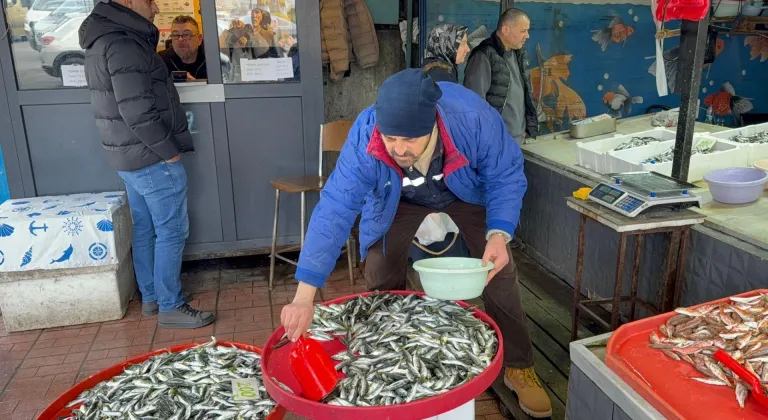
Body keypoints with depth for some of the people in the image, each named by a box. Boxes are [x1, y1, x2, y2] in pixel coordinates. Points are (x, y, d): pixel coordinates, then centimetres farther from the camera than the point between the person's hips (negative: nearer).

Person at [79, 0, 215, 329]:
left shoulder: (102, 40, 13)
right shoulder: (123, 45, -19)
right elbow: (138, 112, -25)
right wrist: (170, 151, -15)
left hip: (126, 155, 10)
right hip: (151, 157, -10)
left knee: (145, 228, 17)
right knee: (171, 232, -1)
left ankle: (151, 297, 29)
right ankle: (170, 308, 9)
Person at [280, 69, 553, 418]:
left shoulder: (476, 118, -41)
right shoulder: (364, 138, -40)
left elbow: (506, 178, -25)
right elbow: (334, 210, -41)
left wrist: (498, 235, -43)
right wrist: (305, 297, -48)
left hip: (468, 193, 0)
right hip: (398, 201, 1)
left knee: (499, 271, -4)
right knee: (380, 281, -1)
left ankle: (518, 366, 18)